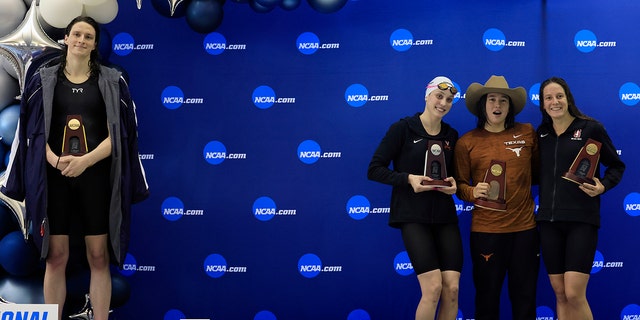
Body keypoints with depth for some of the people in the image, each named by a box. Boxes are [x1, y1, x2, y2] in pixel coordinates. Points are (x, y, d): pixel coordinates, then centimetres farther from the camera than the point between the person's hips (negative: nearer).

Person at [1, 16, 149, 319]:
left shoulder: (111, 82, 5)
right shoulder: (43, 79, 7)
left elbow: (118, 134, -2)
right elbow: (35, 131, 3)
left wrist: (85, 160, -17)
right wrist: (56, 160, -16)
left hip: (96, 176, 0)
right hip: (53, 177, 1)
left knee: (99, 257, 1)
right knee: (56, 257, 2)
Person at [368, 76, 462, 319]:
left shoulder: (452, 135, 11)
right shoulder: (403, 128, -4)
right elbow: (374, 169, -5)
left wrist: (453, 184, 0)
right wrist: (408, 178, -18)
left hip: (445, 217, 5)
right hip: (413, 216, -5)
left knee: (452, 289, -4)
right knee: (433, 288, -14)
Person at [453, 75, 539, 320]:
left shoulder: (527, 133, 3)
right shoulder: (467, 142, 0)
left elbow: (538, 170, 14)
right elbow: (460, 184, 3)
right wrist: (473, 192, -15)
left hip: (525, 227, 1)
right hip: (485, 230, -1)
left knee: (524, 298, 11)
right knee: (487, 296, 8)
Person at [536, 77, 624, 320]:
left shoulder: (591, 128, -2)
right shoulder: (541, 133, 10)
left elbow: (617, 166, 4)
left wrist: (603, 186, -13)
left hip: (581, 219, -4)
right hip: (548, 220, 5)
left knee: (574, 295, -11)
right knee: (560, 295, 9)